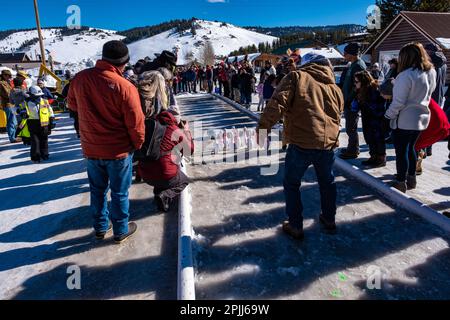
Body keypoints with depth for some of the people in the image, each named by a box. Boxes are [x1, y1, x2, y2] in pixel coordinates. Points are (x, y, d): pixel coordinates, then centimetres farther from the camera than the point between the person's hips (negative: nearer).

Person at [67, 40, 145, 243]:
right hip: (119, 150, -4)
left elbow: (72, 105, 12)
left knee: (97, 189, 21)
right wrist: (138, 144, 1)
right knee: (119, 192, 13)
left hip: (90, 148, 5)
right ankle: (121, 231, 29)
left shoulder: (80, 78, -7)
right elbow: (136, 123, -16)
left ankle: (100, 227, 37)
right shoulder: (125, 87, -23)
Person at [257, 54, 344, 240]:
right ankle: (329, 220, 41)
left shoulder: (296, 77, 0)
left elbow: (277, 103, -14)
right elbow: (338, 116, 18)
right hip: (329, 144, 5)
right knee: (327, 182, 26)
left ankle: (295, 226, 20)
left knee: (292, 184, 14)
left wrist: (263, 126, -9)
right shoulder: (335, 88, 15)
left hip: (301, 143, -5)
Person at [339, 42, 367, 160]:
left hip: (352, 103, -10)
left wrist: (348, 101, -19)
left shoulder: (359, 66, -16)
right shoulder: (354, 64, 15)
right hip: (349, 102, 10)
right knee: (350, 127, 18)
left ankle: (353, 151, 8)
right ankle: (352, 148, 29)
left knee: (351, 128, -2)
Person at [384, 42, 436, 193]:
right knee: (411, 148, 20)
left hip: (404, 120, -8)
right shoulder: (431, 72, 4)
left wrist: (388, 115, -9)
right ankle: (411, 179, 31)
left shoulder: (406, 75, -21)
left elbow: (398, 102, -21)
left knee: (401, 152, 3)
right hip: (421, 118, 8)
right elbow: (429, 93, 16)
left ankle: (401, 182, 12)